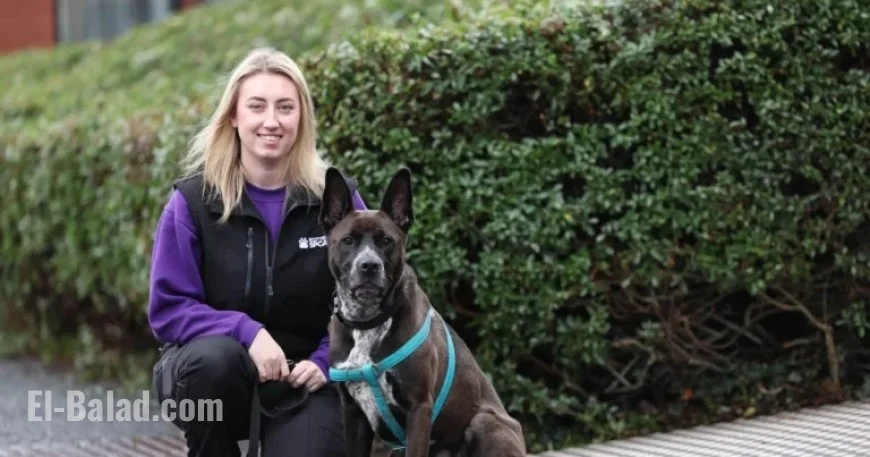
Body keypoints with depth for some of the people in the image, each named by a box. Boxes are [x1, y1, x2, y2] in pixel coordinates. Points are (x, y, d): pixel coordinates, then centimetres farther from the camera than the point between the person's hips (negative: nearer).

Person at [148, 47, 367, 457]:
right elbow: (167, 308, -10)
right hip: (212, 372, 0)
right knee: (217, 357, -36)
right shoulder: (193, 200, -8)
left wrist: (326, 361, -14)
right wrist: (244, 331, -25)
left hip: (303, 379, 1)